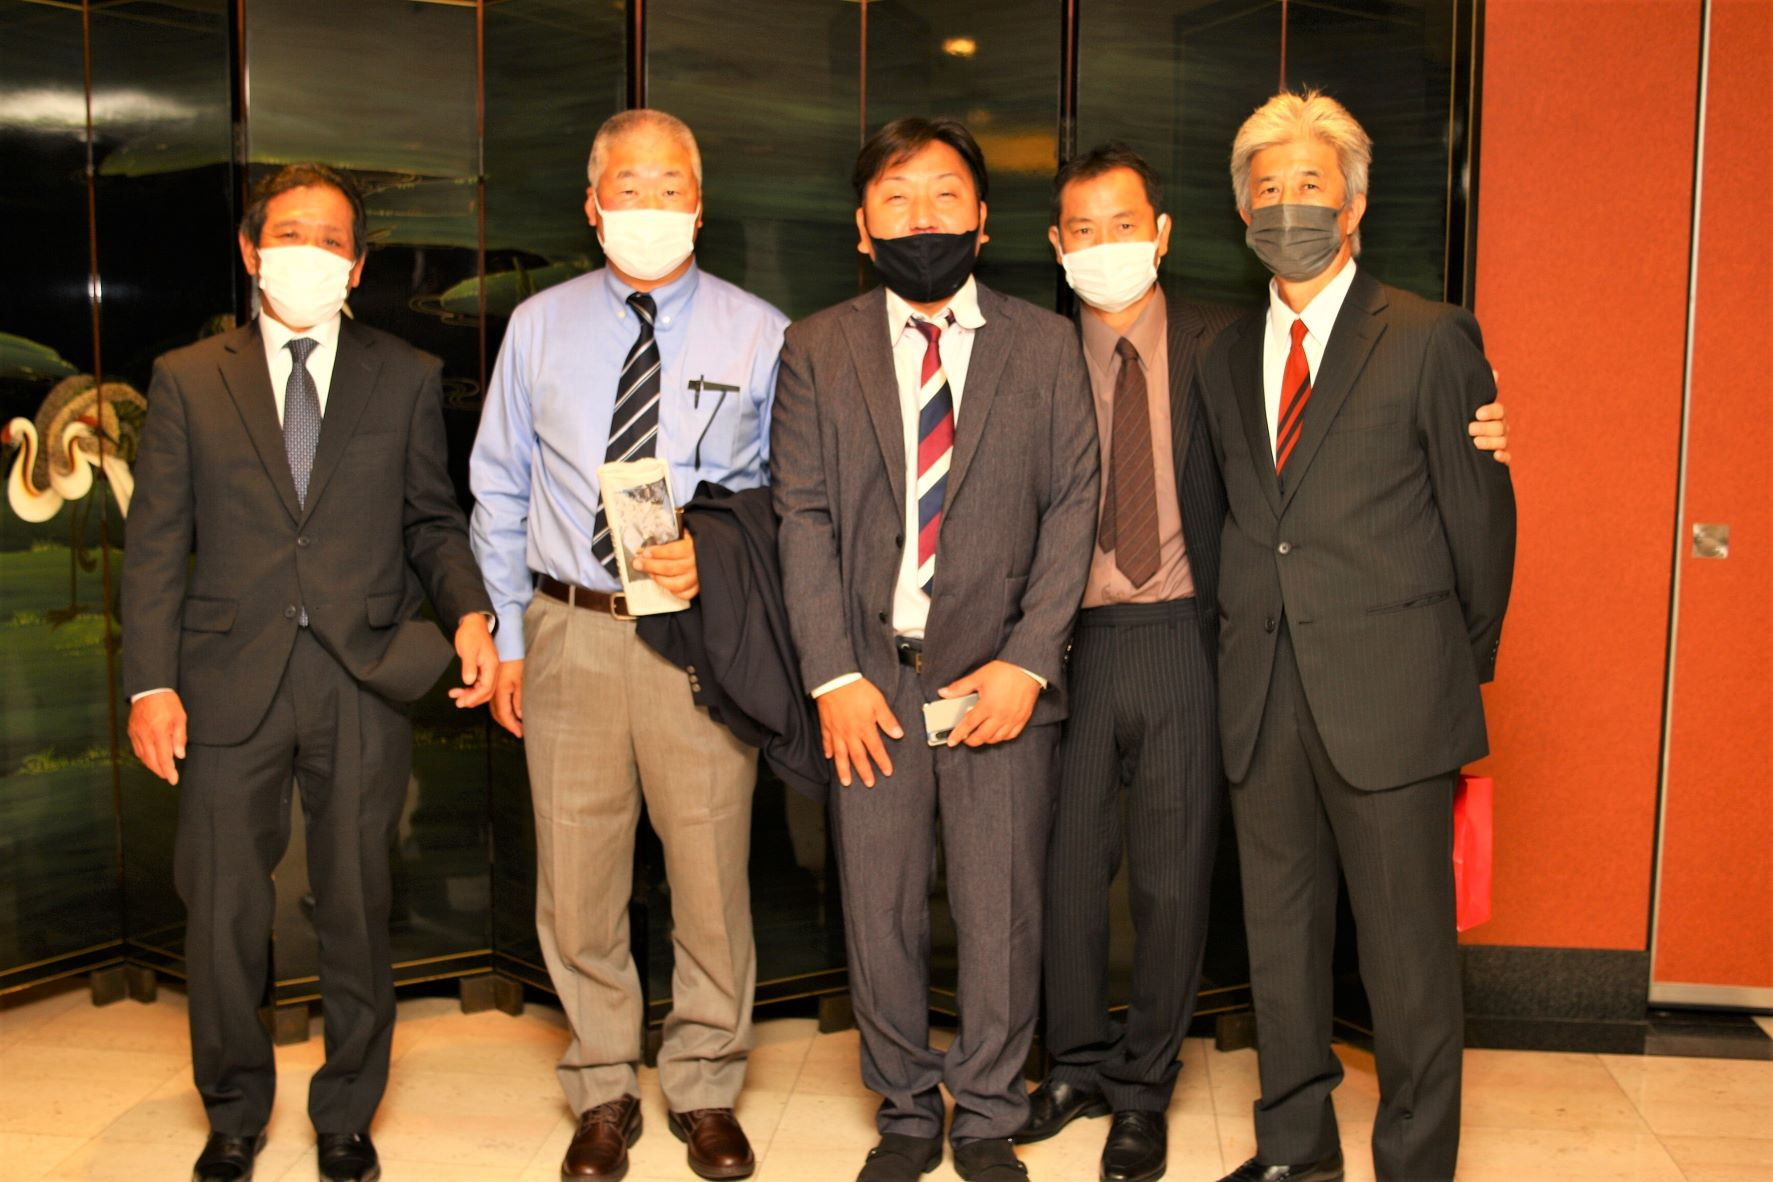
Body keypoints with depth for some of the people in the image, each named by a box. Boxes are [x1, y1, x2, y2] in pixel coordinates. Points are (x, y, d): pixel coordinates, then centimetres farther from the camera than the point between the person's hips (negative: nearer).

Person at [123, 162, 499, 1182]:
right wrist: (152, 683, -4)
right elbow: (156, 544, 4)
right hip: (230, 683, 0)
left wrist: (470, 612, -11)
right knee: (224, 914, 9)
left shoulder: (409, 378, 8)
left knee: (358, 909, 9)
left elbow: (433, 520, 8)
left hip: (364, 685, 0)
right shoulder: (189, 379, 7)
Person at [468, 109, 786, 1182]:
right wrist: (508, 637, 6)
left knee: (712, 876, 7)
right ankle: (605, 1092, 30)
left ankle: (707, 1091, 29)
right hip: (570, 630, 2)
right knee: (577, 885, 9)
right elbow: (501, 491, 10)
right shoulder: (539, 327, 7)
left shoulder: (761, 335, 2)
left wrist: (715, 555, -13)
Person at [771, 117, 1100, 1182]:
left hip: (1000, 675, 0)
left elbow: (1073, 506, 1)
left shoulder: (1046, 346, 6)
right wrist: (833, 675, -7)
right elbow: (804, 519, 1)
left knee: (1002, 916, 5)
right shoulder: (816, 350, 7)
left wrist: (1026, 662, -8)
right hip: (870, 675, 1)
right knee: (880, 913, 9)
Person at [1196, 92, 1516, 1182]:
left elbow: (1481, 515, 0)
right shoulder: (1227, 356, 12)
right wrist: (1253, 641, 7)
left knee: (1409, 948, 4)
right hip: (1263, 694, 5)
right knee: (1280, 935, 14)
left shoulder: (1432, 338, -3)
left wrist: (1463, 667, 6)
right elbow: (1240, 520, 13)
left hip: (1389, 695, -5)